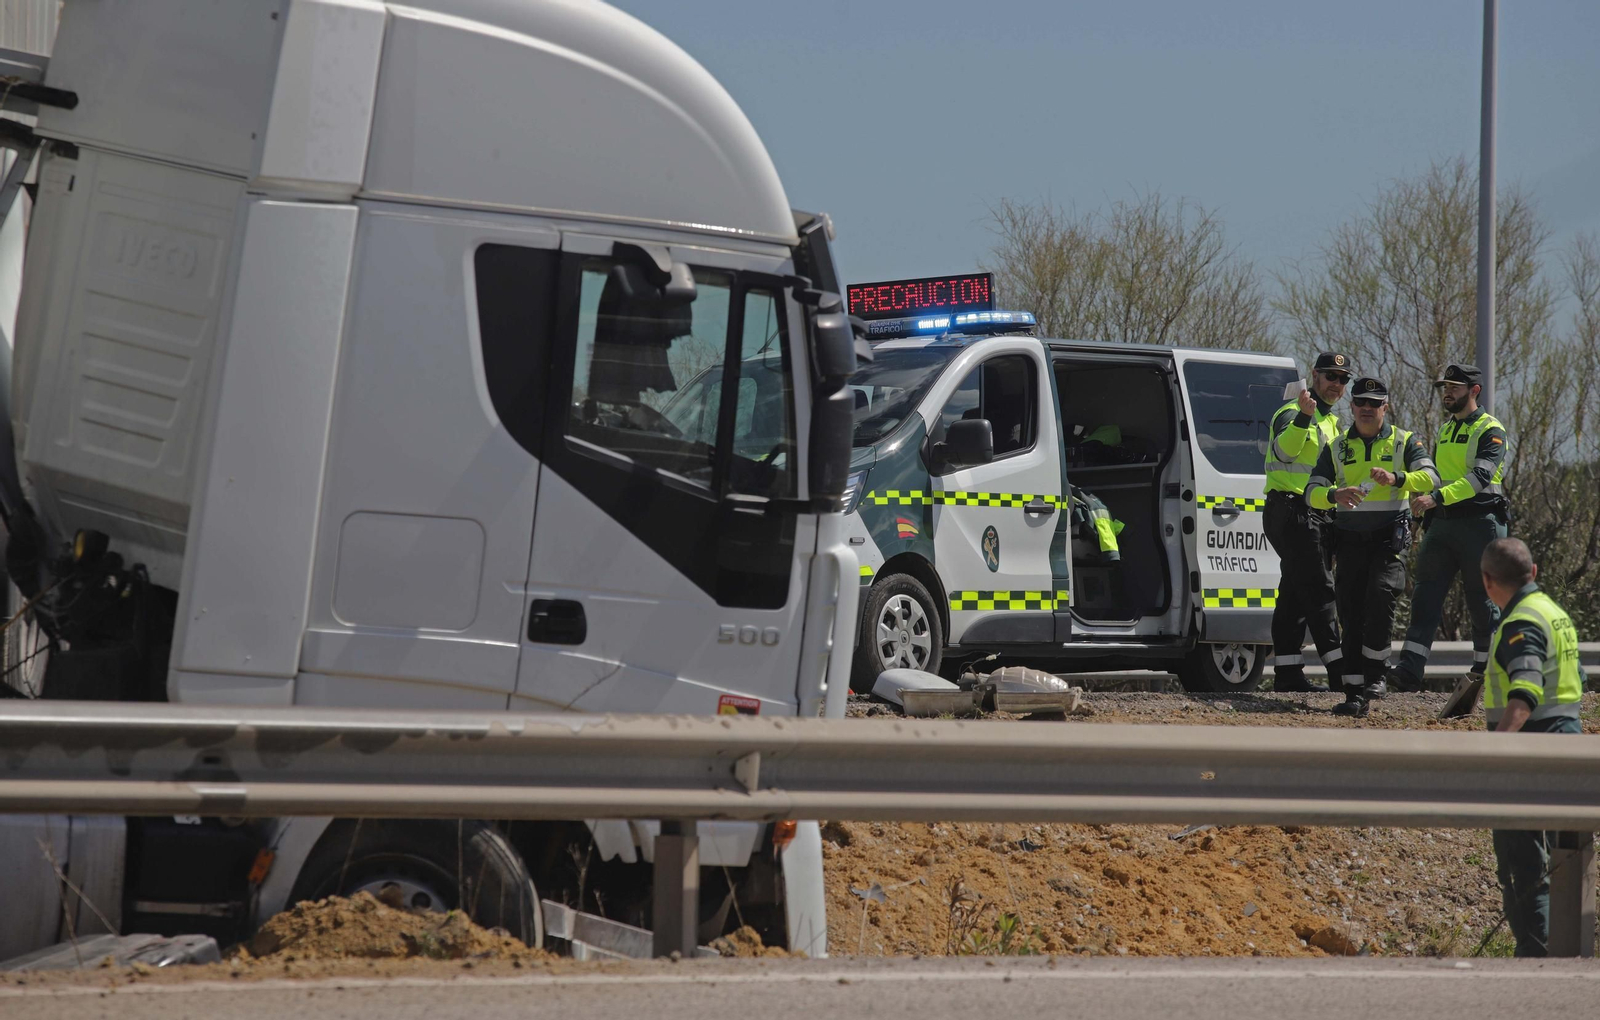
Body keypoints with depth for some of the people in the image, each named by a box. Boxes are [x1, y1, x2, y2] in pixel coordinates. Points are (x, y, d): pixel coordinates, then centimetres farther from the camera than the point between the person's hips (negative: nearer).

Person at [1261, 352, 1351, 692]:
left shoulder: (1331, 423, 22)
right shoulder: (1292, 414, -8)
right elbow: (1283, 450, -30)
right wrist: (1303, 416, -45)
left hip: (1315, 516, 10)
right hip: (1291, 509, -10)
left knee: (1295, 594, 9)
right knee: (1318, 591, -13)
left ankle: (1287, 673, 10)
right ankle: (1339, 670, -16)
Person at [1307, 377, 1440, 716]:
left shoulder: (1404, 442, 5)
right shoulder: (1337, 447, 11)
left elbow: (1430, 477, -12)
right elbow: (1312, 491, 2)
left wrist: (1397, 479, -31)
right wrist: (1334, 494, -22)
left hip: (1390, 536, -3)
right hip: (1350, 538, 3)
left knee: (1381, 595, -23)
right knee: (1351, 612, -2)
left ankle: (1374, 675, -9)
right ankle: (1354, 693, -1)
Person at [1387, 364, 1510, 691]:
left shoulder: (1490, 430, -7)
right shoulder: (1444, 431, 19)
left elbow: (1480, 477, -22)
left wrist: (1437, 498, -32)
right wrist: (1427, 527, 19)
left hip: (1480, 523, -7)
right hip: (1442, 524, 7)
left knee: (1483, 601, 1)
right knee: (1426, 596, -5)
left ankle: (1485, 672, 11)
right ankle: (1409, 670, -12)